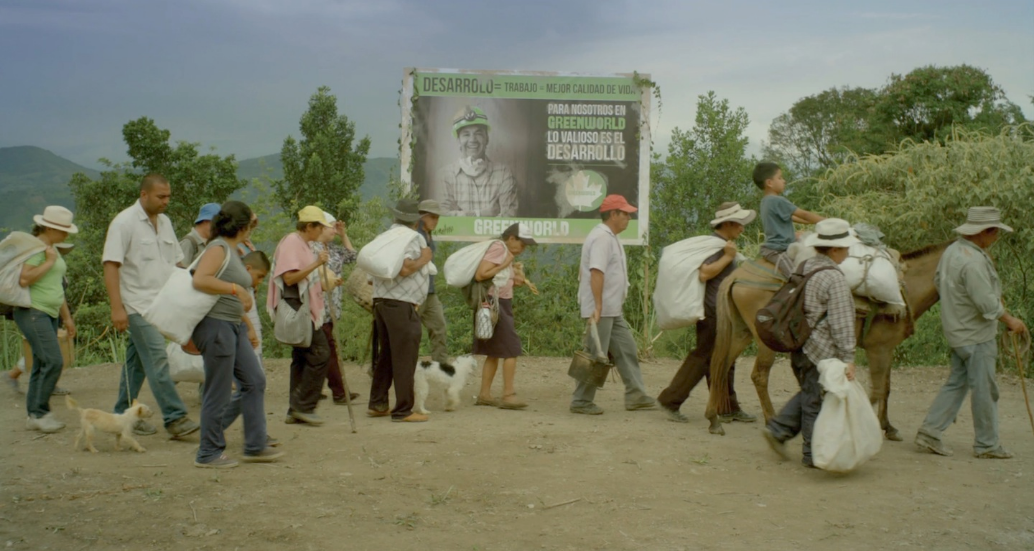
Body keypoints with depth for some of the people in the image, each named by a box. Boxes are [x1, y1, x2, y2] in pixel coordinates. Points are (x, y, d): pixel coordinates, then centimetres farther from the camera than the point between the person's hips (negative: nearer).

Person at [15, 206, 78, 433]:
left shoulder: (53, 249, 18)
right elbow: (24, 279, -24)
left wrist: (67, 317, 26)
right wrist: (49, 261, -16)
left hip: (49, 314, 9)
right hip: (32, 312, -9)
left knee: (42, 364, 8)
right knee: (53, 361, -15)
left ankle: (35, 415, 13)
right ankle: (39, 413, -7)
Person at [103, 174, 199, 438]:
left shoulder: (164, 222, 13)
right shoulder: (124, 222, -9)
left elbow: (175, 262, 20)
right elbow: (111, 265, -13)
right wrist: (117, 308, -19)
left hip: (162, 305, 7)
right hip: (138, 305, -7)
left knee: (137, 361, 12)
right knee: (157, 360, -11)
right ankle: (175, 418, -12)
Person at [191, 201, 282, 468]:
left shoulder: (233, 251, 17)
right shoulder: (217, 249, -12)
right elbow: (200, 280, -29)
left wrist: (248, 326, 26)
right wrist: (236, 288, -28)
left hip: (234, 326, 10)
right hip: (215, 326, -10)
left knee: (255, 382, 10)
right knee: (218, 394, -3)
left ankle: (255, 446, 16)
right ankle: (208, 455, 9)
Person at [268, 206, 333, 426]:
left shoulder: (305, 245, 19)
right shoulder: (291, 242, -11)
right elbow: (289, 277, -21)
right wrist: (316, 264, -23)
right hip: (297, 309, -10)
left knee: (303, 357, 10)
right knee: (320, 354, -12)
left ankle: (297, 410, 14)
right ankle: (303, 406, -6)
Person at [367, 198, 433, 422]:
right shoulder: (414, 238, -9)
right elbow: (404, 269, -22)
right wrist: (423, 259, -8)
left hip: (380, 301, 8)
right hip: (401, 304, -8)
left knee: (385, 355, 17)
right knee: (405, 358, -3)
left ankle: (377, 404, 22)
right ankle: (403, 410, -2)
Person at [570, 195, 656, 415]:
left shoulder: (609, 237, 16)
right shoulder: (602, 238, -17)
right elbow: (596, 272, -27)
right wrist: (598, 306, -31)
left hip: (612, 309, 11)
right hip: (601, 310, -11)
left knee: (627, 350, 12)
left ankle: (635, 395, 17)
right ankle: (581, 402, 5)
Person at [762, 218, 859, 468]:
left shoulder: (803, 269, 8)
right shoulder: (834, 278, -18)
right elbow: (841, 323, -19)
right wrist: (848, 358, -17)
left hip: (799, 347, 8)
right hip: (821, 352, -8)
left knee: (809, 396, 23)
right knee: (817, 402, 3)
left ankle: (778, 429, 17)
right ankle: (814, 453, 13)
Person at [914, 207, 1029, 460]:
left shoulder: (952, 250, 5)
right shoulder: (973, 261, -25)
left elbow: (938, 280, 19)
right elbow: (987, 303, -24)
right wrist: (1010, 321, -10)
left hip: (958, 330, 9)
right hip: (976, 336, -9)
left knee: (956, 383, 14)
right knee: (984, 389, 2)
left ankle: (930, 431, 11)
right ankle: (987, 444, 14)